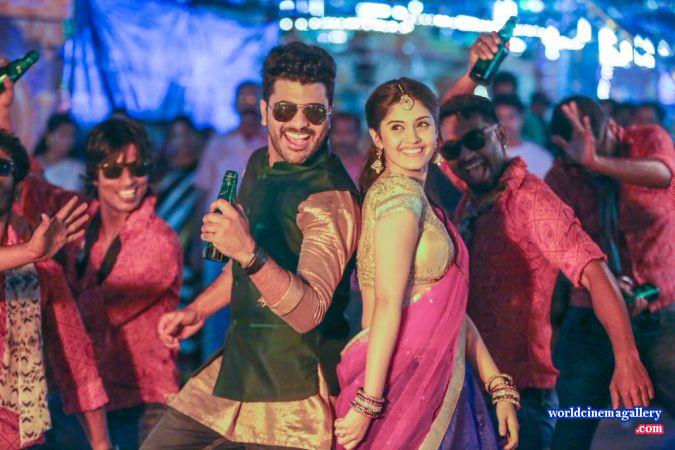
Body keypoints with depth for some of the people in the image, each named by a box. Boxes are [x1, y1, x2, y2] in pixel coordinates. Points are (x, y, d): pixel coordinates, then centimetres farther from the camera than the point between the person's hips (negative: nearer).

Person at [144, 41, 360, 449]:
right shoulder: (260, 164, 7)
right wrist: (198, 310, 17)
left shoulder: (331, 196, -20)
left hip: (293, 387, -8)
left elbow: (308, 313, -31)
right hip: (239, 362, 8)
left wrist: (249, 252, -43)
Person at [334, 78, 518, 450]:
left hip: (439, 383, 9)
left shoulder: (420, 200, 16)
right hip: (404, 381, -9)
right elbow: (388, 302, -19)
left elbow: (452, 313, 16)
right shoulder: (399, 193, -11)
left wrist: (499, 388, 11)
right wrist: (367, 403, -23)